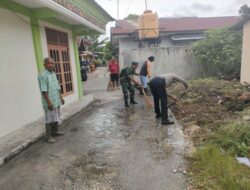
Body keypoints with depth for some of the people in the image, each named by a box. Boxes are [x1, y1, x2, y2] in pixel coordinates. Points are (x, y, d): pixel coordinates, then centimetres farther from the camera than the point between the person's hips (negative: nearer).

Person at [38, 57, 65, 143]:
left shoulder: (53, 74, 13)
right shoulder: (42, 75, -15)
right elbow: (44, 91, -20)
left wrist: (61, 97, 18)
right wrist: (49, 102, -22)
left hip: (57, 101, 9)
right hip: (50, 102, -8)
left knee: (56, 118, 18)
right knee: (49, 119, 1)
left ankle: (55, 131, 34)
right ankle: (48, 136, 12)